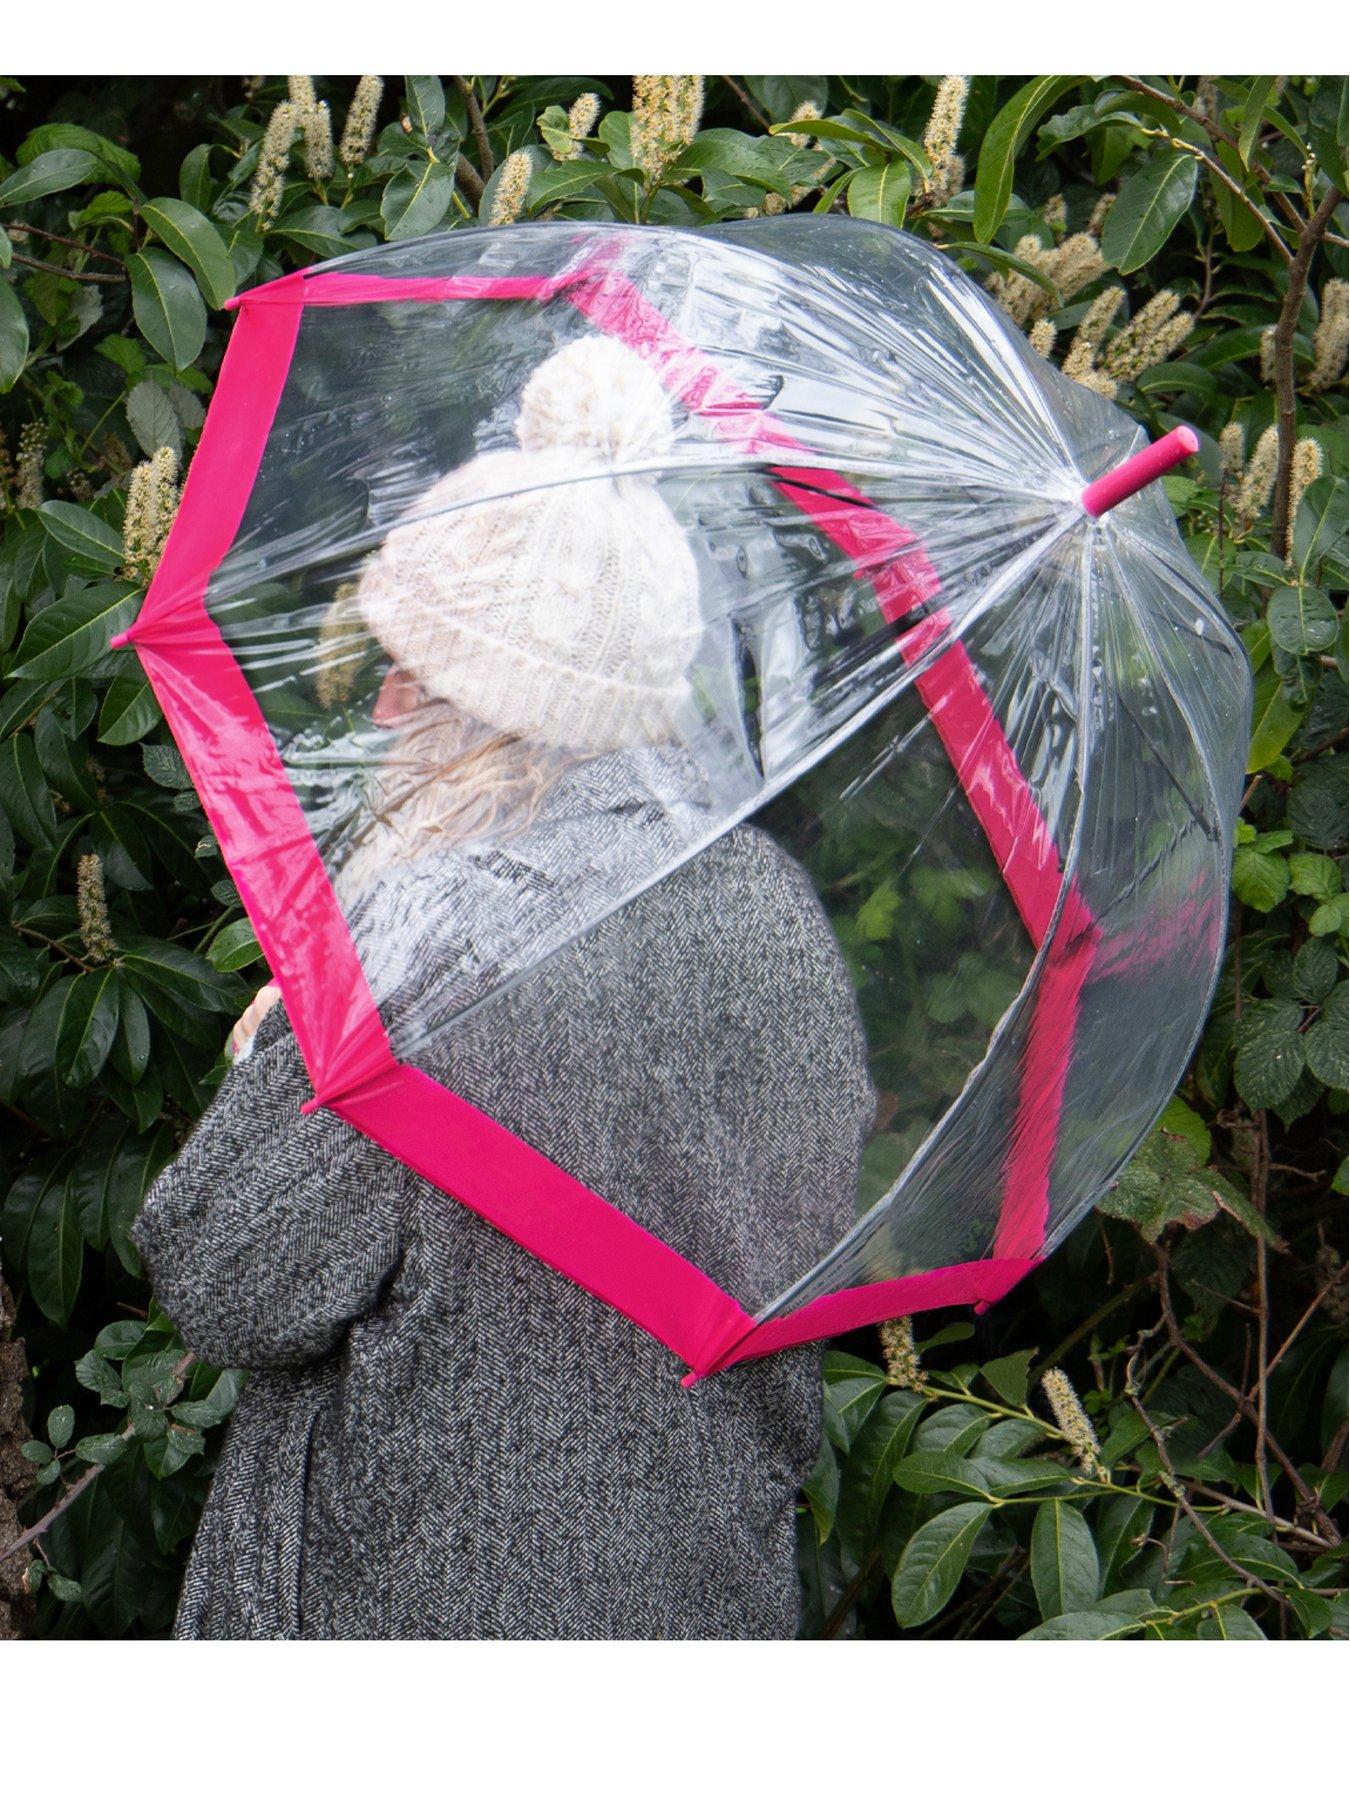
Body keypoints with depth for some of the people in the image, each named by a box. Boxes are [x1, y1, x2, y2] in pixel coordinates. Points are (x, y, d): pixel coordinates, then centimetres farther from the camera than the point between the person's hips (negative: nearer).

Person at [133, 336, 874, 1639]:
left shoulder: (428, 957, -25)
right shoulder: (765, 899, -5)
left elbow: (228, 1290, -17)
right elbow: (816, 1236, 8)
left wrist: (263, 1065, -2)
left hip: (427, 1594, -6)